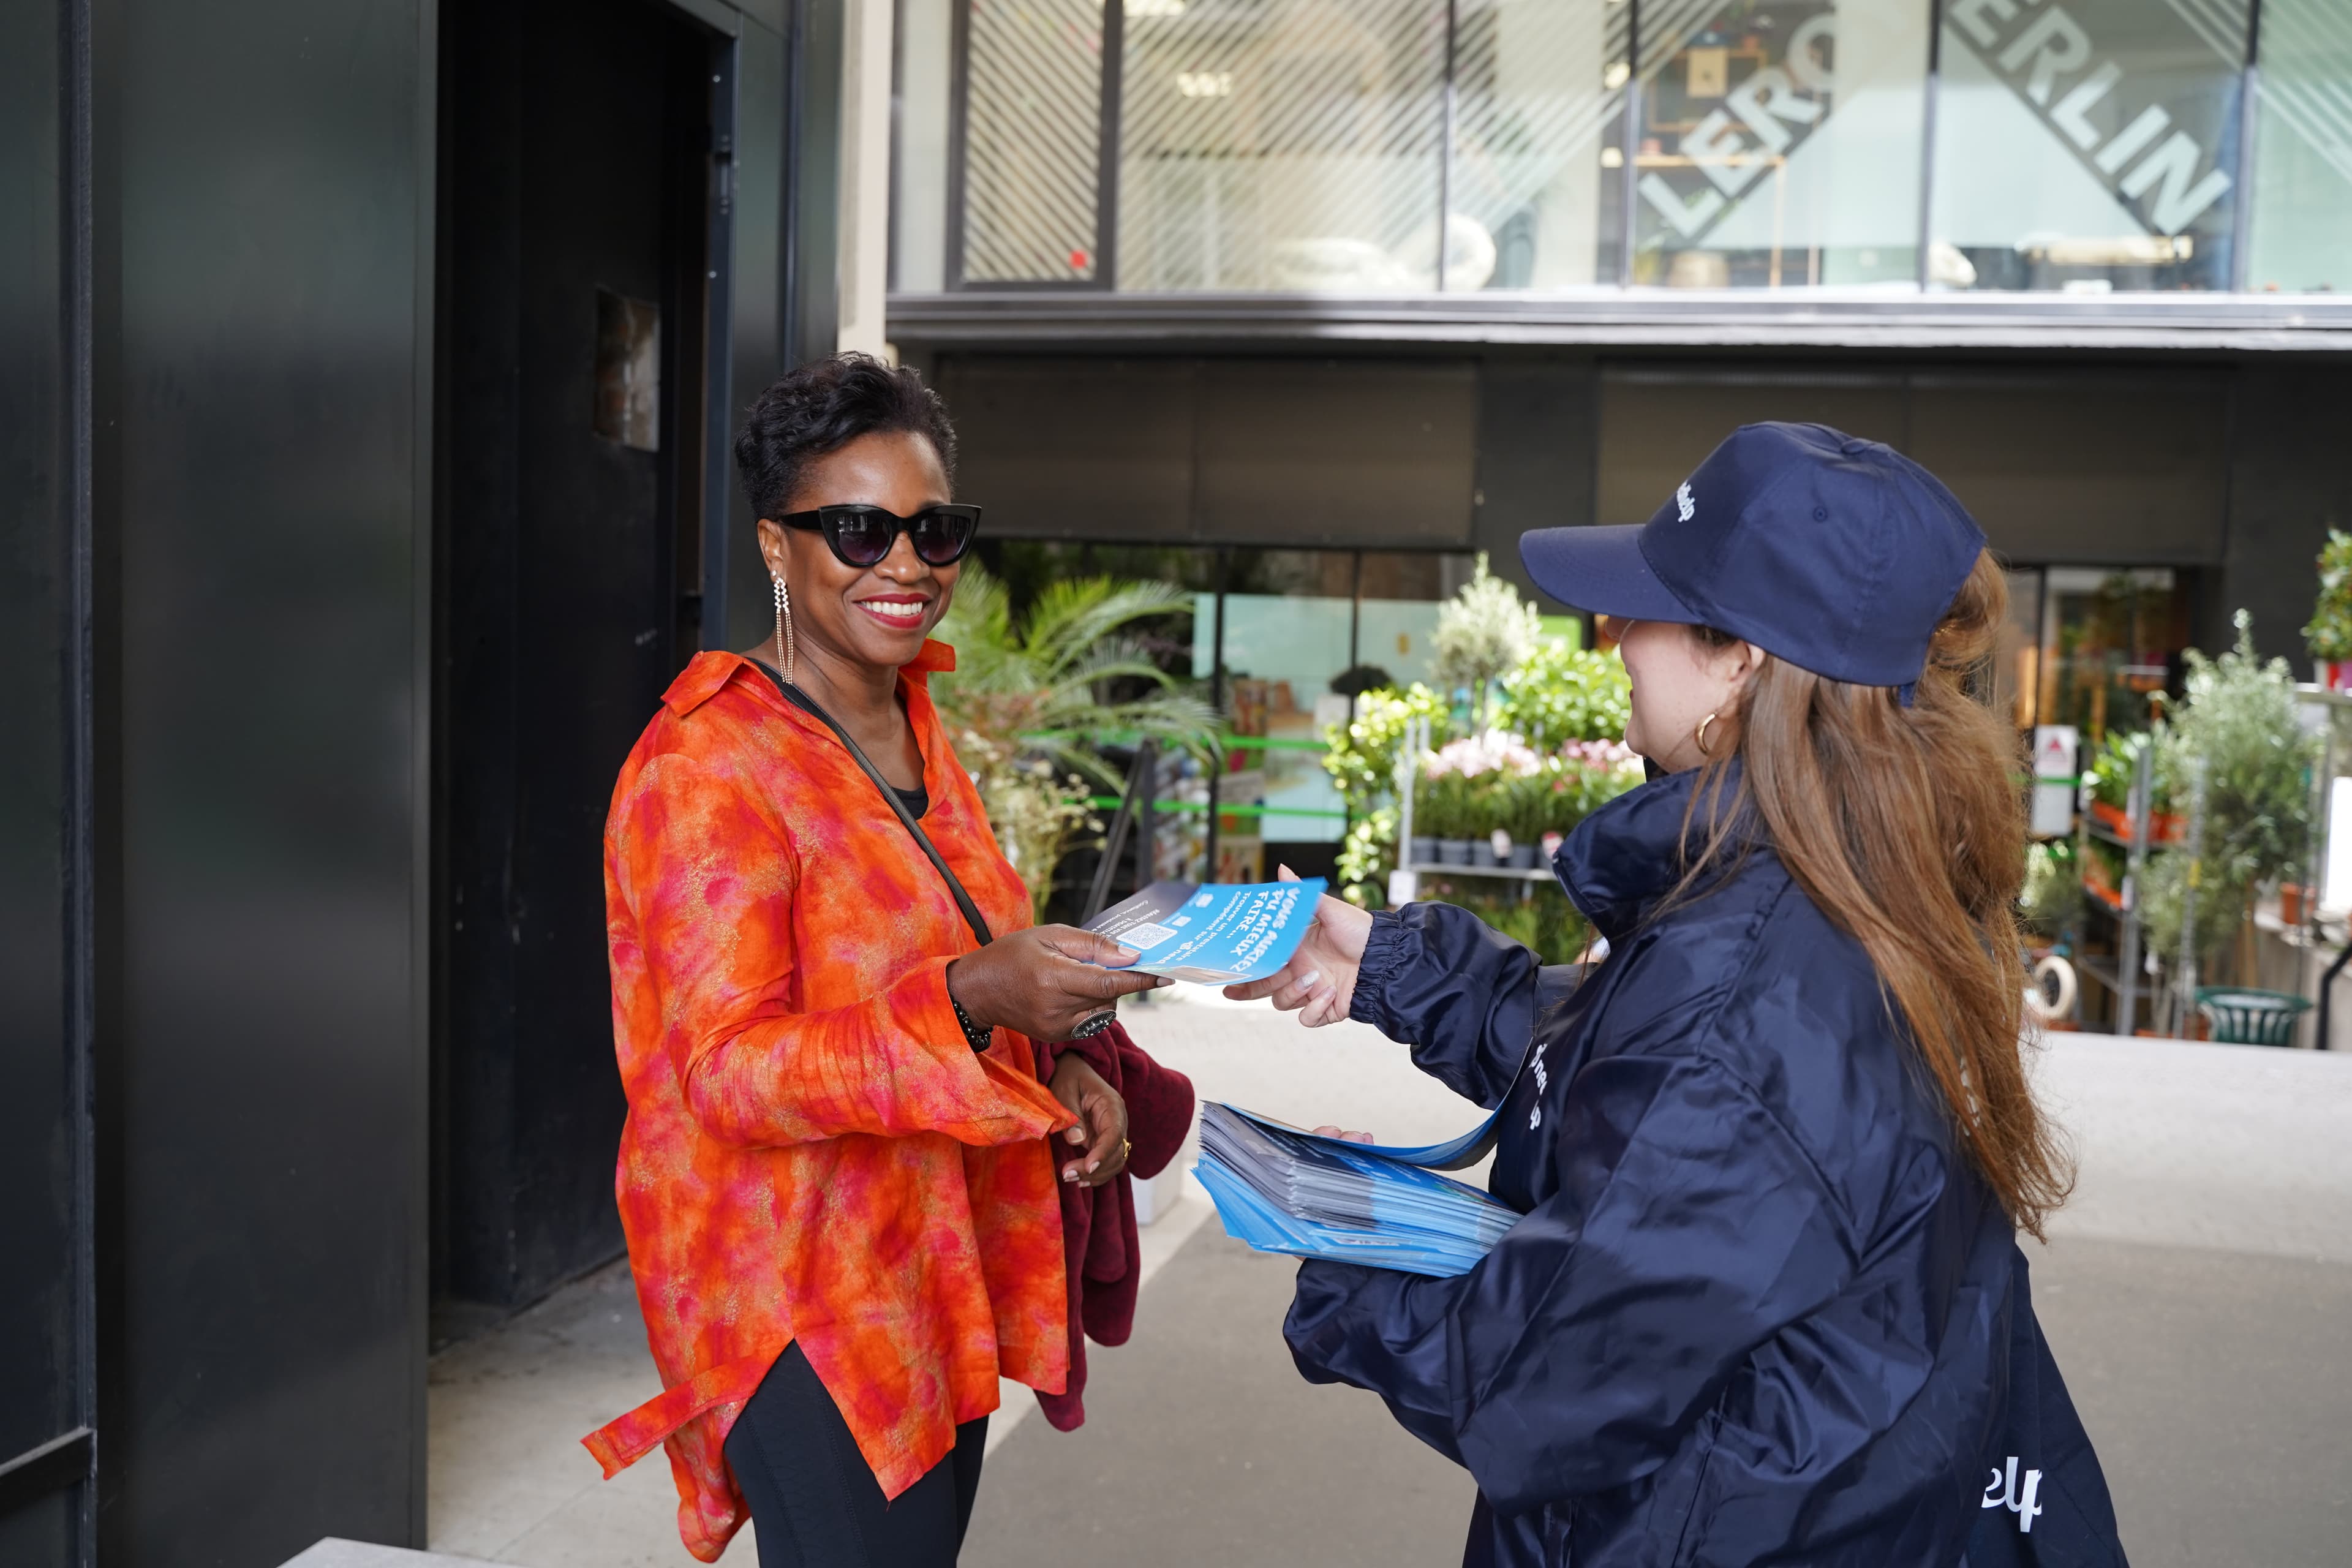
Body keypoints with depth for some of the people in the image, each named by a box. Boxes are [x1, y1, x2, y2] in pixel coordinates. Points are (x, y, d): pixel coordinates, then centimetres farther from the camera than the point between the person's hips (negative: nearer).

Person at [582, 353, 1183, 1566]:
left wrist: (1059, 1067, 1)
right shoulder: (708, 767, -16)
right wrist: (974, 998, -36)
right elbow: (729, 1069, -22)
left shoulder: (913, 736, 10)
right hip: (806, 1302, -8)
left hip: (941, 1277, 8)